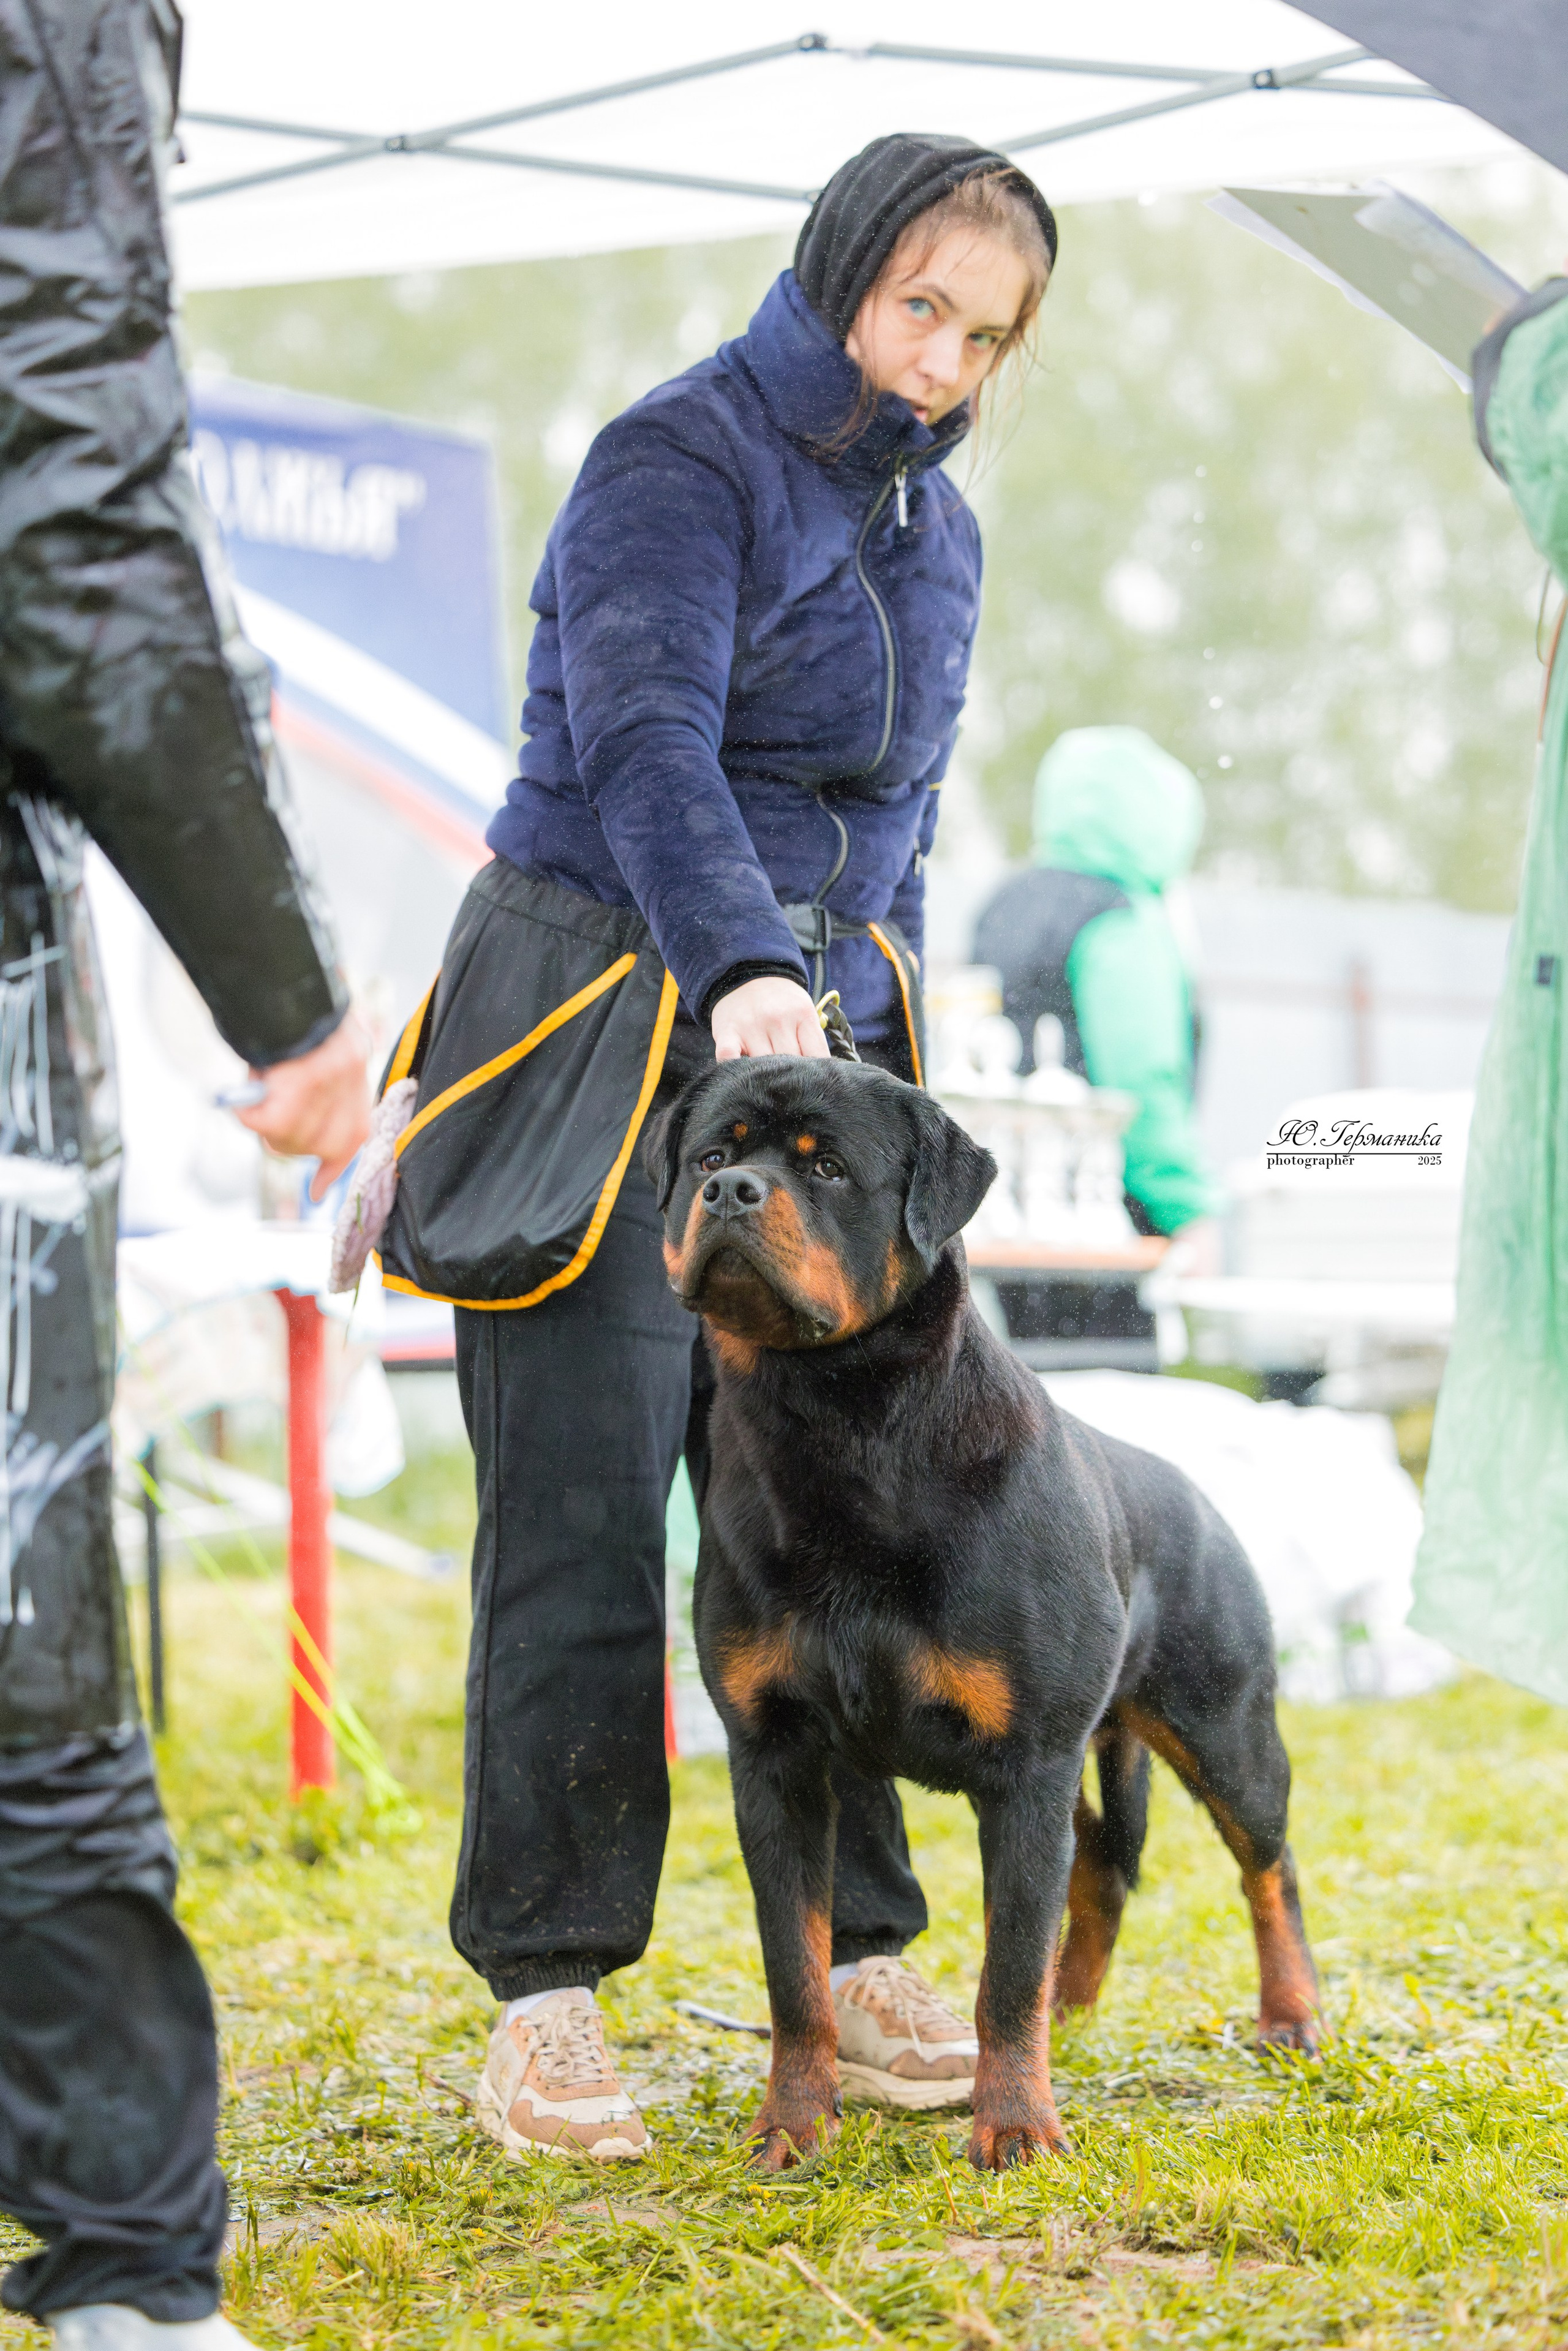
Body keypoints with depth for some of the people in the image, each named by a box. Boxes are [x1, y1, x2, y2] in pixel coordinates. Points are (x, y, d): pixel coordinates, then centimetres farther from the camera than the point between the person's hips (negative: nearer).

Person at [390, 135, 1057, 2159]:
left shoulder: (936, 530, 16)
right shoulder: (679, 460, -8)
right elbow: (645, 740, -24)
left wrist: (884, 1081, 18)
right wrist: (741, 968, -40)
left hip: (810, 1039, 6)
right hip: (602, 1035, -6)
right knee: (584, 1529, -6)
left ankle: (861, 1958, 9)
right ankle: (543, 2005, 0)